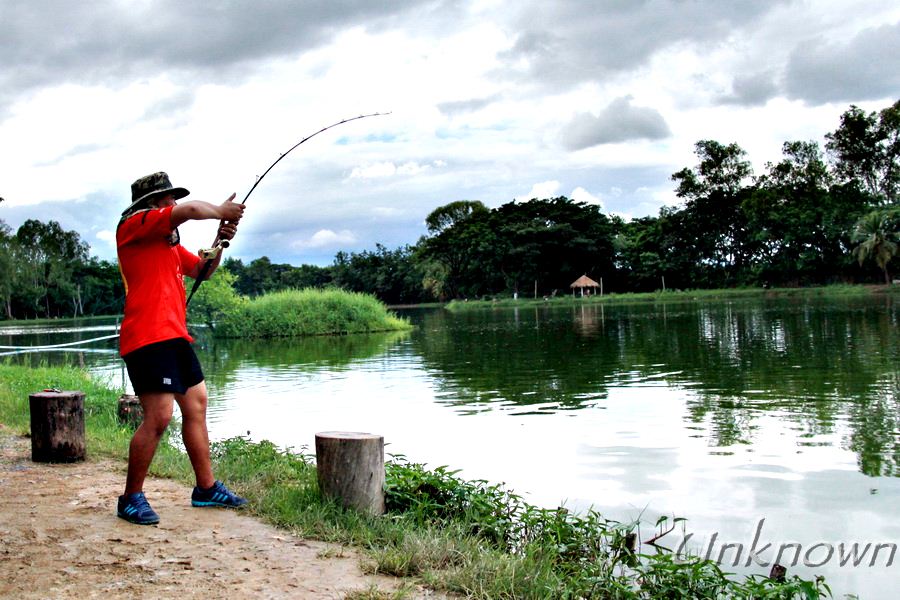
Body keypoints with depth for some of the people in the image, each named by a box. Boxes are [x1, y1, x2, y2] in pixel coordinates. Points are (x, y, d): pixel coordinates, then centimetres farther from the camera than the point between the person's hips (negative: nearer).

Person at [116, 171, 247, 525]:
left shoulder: (170, 241, 23)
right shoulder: (134, 224, -6)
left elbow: (201, 270, 26)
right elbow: (190, 210, -17)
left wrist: (221, 240, 11)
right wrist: (221, 211, 0)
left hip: (175, 336, 10)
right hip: (148, 336, -10)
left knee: (196, 405, 13)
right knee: (158, 416, -14)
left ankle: (206, 488, 23)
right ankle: (131, 499, -1)